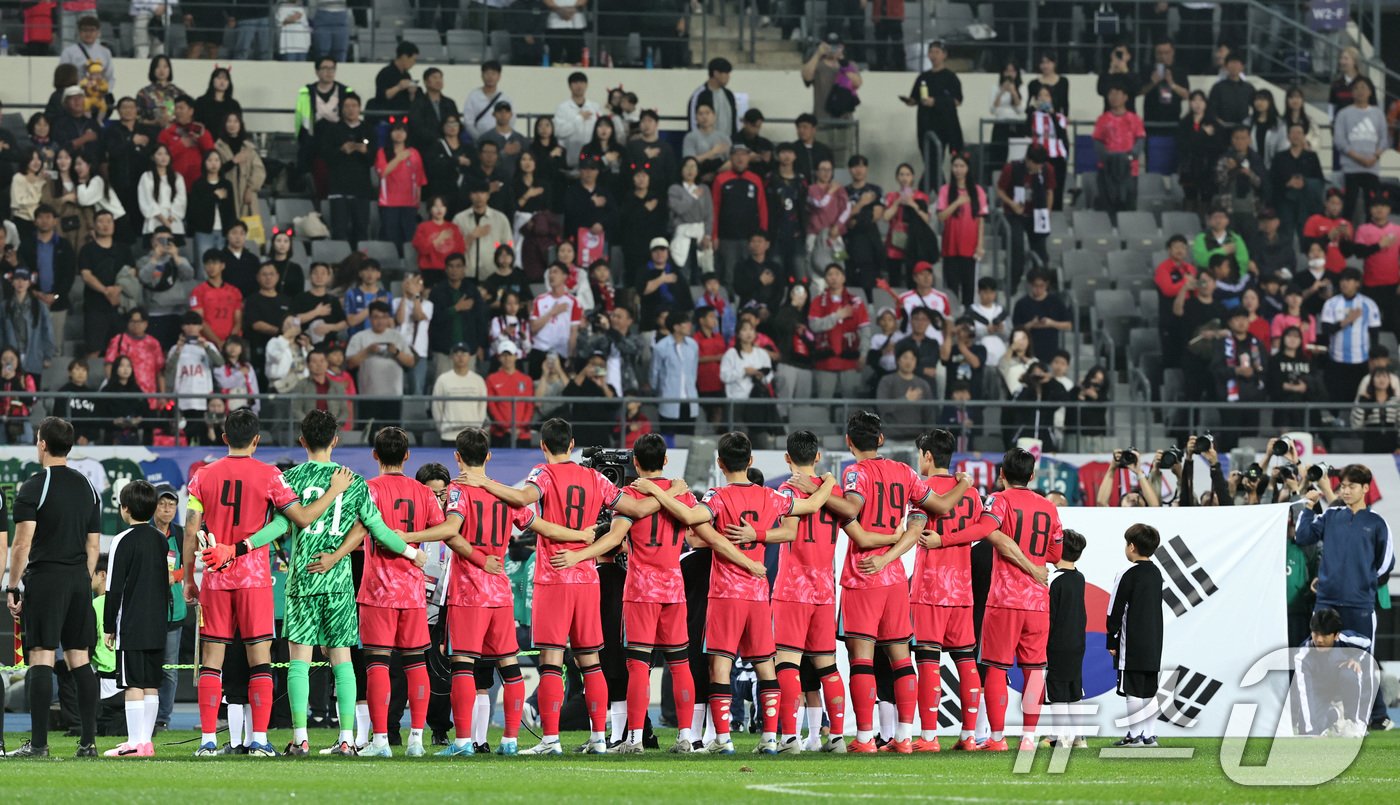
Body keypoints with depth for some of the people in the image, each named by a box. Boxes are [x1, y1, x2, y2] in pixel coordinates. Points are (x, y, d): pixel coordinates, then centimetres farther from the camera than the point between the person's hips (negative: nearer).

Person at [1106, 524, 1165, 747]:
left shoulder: (1128, 576, -13)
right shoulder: (1156, 574, 10)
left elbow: (1116, 611, -11)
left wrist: (1112, 641, -3)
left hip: (1132, 645, -7)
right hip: (1153, 644, 7)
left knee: (1133, 691, -5)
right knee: (1149, 691, 11)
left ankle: (1135, 735, -5)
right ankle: (1150, 735, 11)